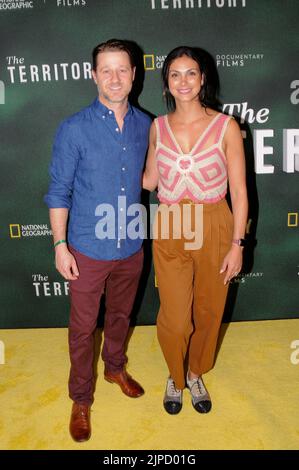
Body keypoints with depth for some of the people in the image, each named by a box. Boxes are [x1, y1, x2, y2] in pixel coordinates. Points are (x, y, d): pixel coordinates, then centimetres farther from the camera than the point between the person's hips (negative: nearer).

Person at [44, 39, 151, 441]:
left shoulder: (145, 125, 0)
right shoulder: (74, 129, -11)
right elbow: (59, 191, -8)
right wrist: (60, 245, -10)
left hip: (131, 246, 4)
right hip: (88, 248, -3)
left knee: (120, 315, 23)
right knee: (83, 327, 11)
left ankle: (115, 367, 50)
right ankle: (81, 399, 33)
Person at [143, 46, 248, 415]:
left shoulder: (225, 126, -5)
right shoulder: (158, 127, 2)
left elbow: (239, 190, -5)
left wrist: (236, 244, -7)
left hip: (213, 231, 0)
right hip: (169, 233, 1)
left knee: (208, 312, 14)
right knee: (174, 319, 3)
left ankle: (195, 373, 43)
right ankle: (175, 375, 37)